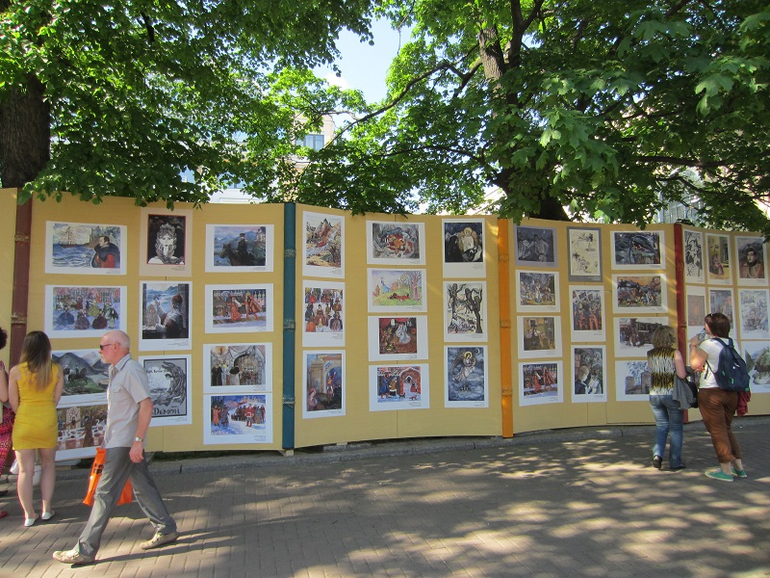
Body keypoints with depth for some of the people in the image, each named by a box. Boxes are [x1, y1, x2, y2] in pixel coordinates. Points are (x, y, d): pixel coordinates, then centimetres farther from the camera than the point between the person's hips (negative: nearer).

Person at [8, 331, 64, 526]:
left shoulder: (16, 371, -8)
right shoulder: (56, 370, -5)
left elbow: (13, 403, -1)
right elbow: (56, 399, 1)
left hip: (24, 422, -1)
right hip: (48, 421, 1)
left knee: (25, 470, 7)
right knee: (48, 465, 18)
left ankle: (29, 515, 12)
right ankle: (46, 509, 18)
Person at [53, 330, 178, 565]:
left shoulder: (131, 370, -17)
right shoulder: (117, 371, 15)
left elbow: (146, 405, -23)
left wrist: (137, 441, -25)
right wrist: (117, 439, 18)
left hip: (124, 444, -10)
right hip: (119, 442, 10)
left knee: (105, 494, -2)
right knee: (143, 487, 14)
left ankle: (85, 550, 6)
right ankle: (166, 530, 23)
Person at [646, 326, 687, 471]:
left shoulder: (650, 354, 3)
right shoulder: (674, 353, -10)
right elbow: (682, 375, -15)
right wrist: (688, 371, 6)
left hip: (654, 395, 3)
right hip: (672, 394, -3)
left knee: (661, 425, 15)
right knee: (676, 428, 9)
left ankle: (657, 454, -2)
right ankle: (675, 462, 12)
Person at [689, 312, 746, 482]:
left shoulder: (708, 343, -12)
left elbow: (695, 364, -15)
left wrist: (693, 345, -2)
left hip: (711, 391, -7)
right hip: (731, 392, 7)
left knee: (717, 430, 1)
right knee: (726, 429, 19)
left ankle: (726, 470, 4)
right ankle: (739, 467, 20)